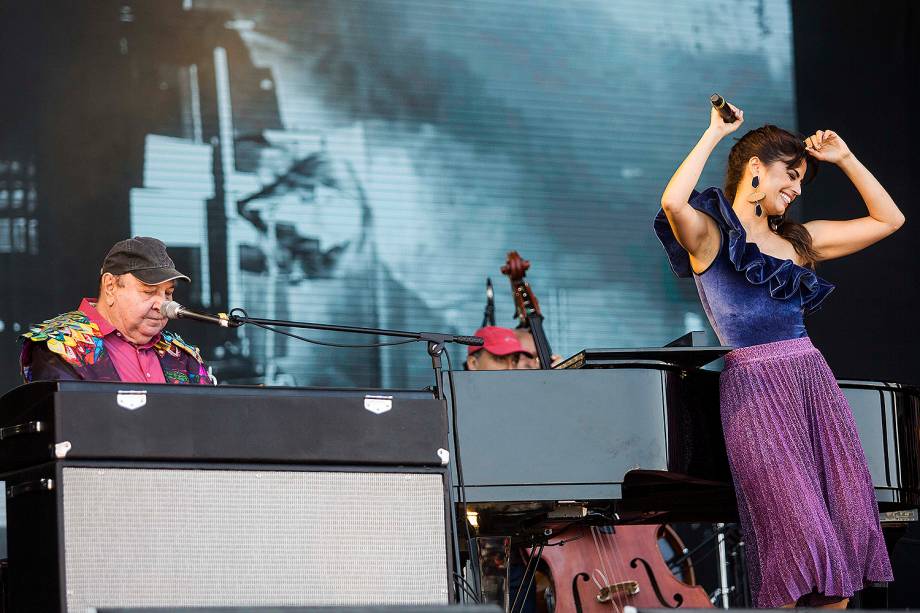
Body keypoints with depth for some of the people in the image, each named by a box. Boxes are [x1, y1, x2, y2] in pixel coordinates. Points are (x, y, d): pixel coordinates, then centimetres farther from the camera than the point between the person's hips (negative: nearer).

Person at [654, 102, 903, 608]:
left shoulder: (798, 240, 19)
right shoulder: (709, 235, 2)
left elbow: (888, 219, 24)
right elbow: (673, 202, -22)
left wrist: (845, 158, 17)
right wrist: (715, 133, -10)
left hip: (814, 379, 6)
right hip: (754, 386, -6)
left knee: (848, 525, -2)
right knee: (800, 537, -13)